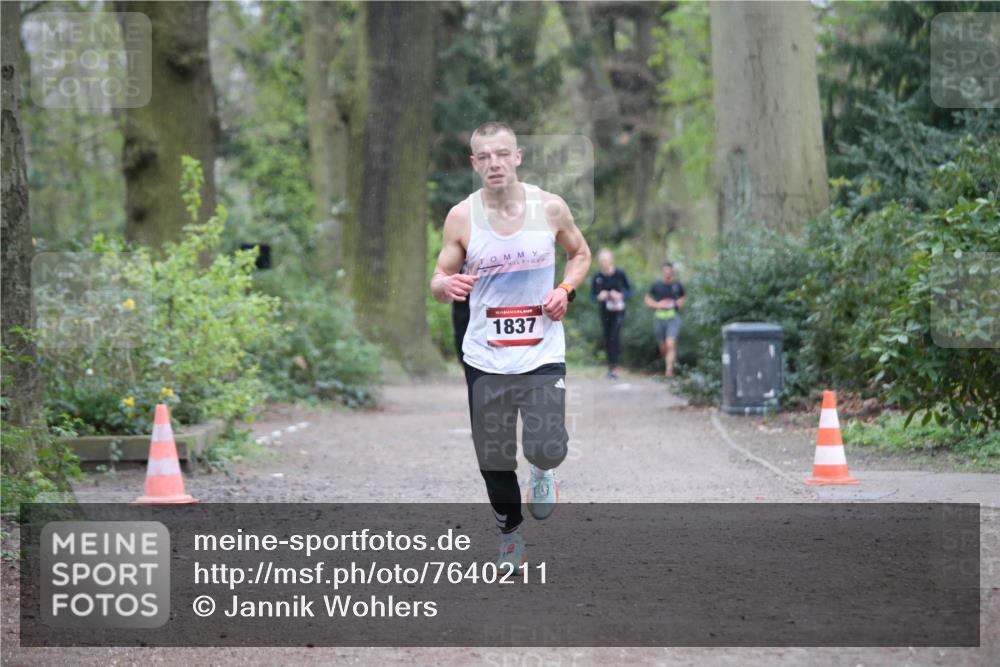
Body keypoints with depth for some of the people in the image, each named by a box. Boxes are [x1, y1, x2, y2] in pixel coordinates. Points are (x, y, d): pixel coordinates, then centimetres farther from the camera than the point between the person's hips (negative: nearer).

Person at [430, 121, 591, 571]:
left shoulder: (551, 208, -3)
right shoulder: (461, 217, -4)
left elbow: (580, 254, 14)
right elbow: (439, 279, 3)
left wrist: (566, 289, -6)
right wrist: (446, 285, -22)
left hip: (542, 354, -1)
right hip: (485, 359, 1)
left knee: (547, 450, -16)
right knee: (494, 461, 6)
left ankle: (542, 469, 22)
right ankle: (510, 535, 31)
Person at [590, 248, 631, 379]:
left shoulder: (620, 274, -6)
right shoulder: (597, 277, -1)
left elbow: (629, 290, 3)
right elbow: (592, 296, 6)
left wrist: (620, 295, -16)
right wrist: (599, 297, -16)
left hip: (618, 310, -3)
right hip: (604, 311, 3)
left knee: (614, 337, -16)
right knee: (607, 338, 6)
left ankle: (614, 366, -14)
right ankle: (611, 365, 20)